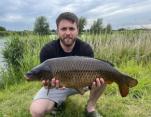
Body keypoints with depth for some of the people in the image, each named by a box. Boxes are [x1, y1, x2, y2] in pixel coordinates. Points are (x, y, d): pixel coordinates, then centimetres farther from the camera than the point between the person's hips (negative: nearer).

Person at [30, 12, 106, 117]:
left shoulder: (85, 48, -16)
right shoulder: (47, 50, -19)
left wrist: (94, 80, -41)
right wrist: (47, 82, -43)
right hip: (56, 85, -1)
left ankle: (90, 107, -1)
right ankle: (59, 102, 8)